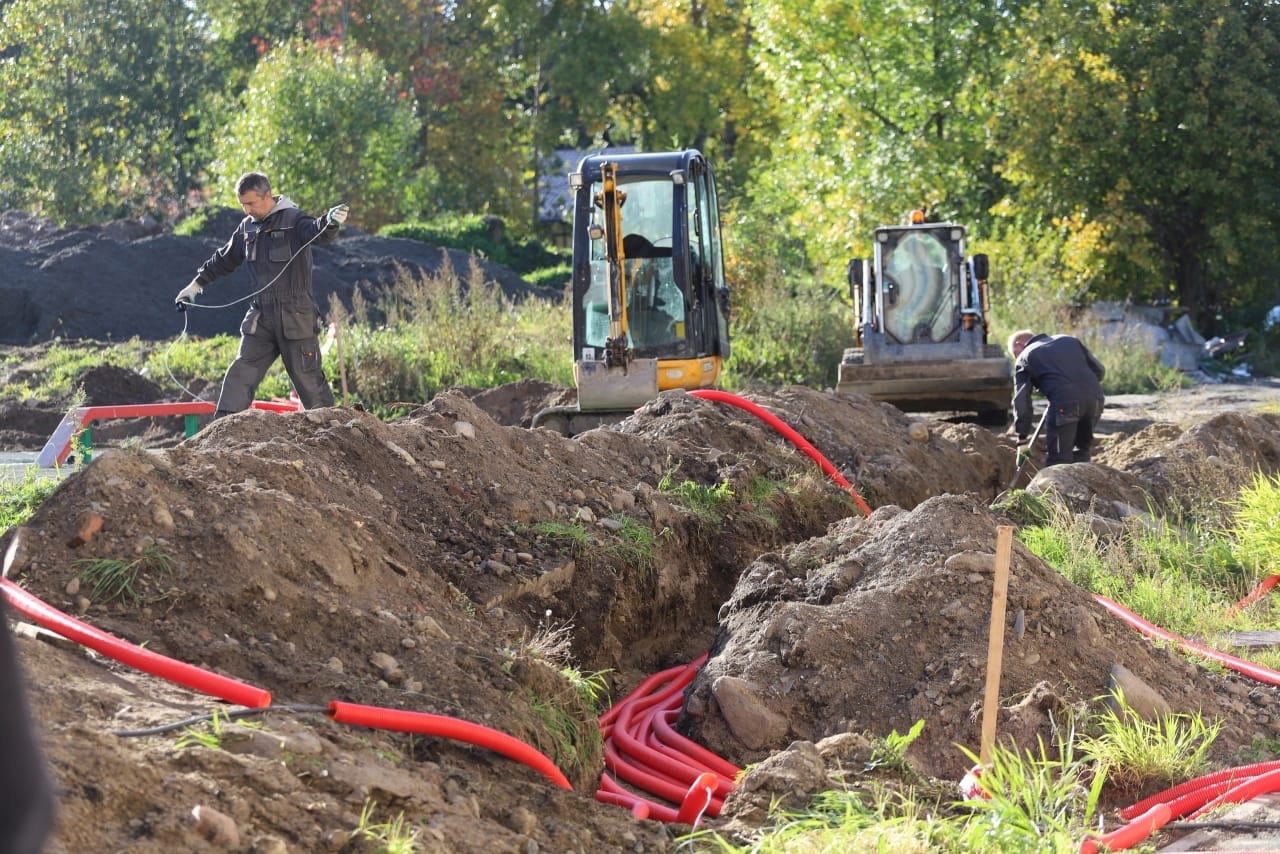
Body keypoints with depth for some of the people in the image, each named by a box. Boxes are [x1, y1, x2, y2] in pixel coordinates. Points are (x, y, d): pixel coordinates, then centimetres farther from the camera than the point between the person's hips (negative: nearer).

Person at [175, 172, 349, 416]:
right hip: (261, 318, 6)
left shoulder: (293, 221, -10)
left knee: (308, 378, -1)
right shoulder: (247, 227, 11)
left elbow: (316, 231, -31)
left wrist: (331, 222, -55)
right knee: (239, 375, -1)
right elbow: (224, 259, 26)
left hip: (295, 319, -6)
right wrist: (196, 284, 34)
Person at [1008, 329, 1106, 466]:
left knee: (1058, 458, -1)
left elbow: (1021, 401, 9)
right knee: (1081, 452, 21)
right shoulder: (1068, 340, 29)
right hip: (1095, 398, 5)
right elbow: (1099, 369, 23)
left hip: (1064, 401, -5)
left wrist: (1022, 439, 9)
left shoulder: (1024, 358, 16)